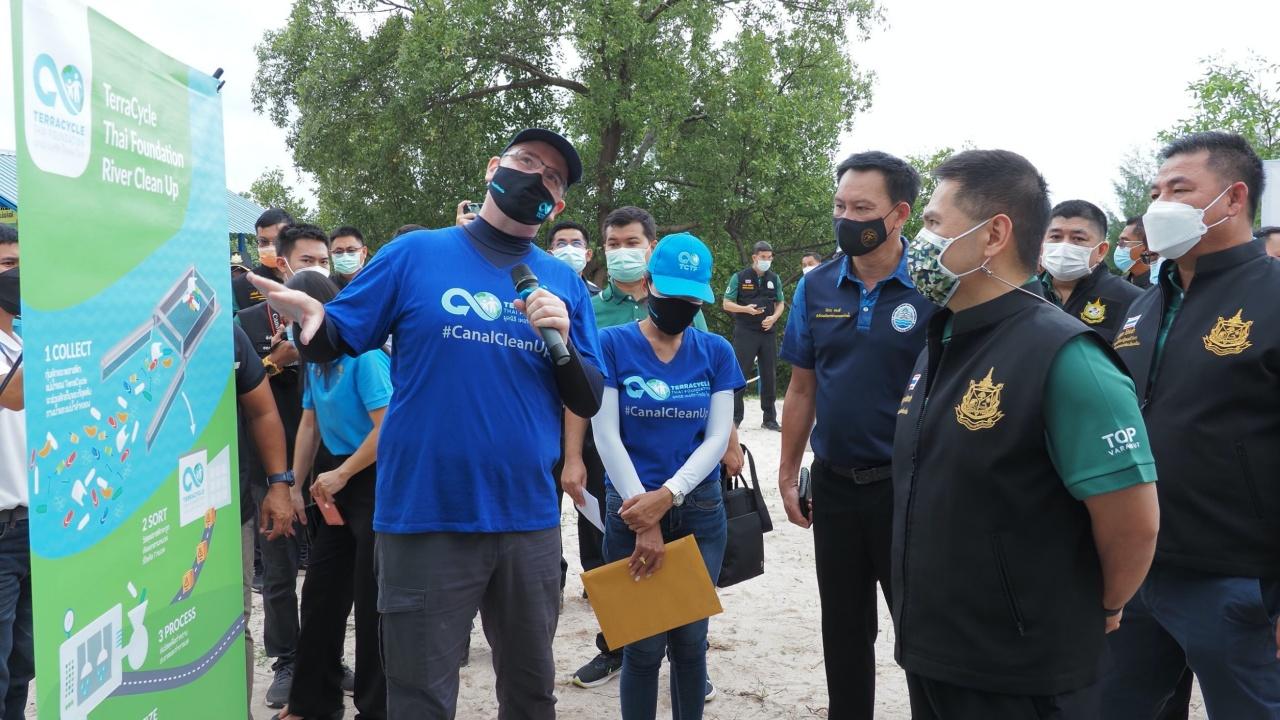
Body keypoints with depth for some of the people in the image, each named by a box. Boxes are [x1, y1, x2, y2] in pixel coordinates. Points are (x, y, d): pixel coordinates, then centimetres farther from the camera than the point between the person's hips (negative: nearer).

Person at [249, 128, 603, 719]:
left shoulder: (565, 284, 6)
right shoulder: (416, 253, -1)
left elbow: (589, 403, 6)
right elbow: (334, 341, 0)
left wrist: (562, 342, -13)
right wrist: (308, 315, -22)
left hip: (529, 520, 4)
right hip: (425, 518, -3)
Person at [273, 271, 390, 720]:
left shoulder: (363, 351, -18)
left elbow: (388, 427, -22)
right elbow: (310, 424, 14)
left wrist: (340, 475, -15)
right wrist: (295, 486, 10)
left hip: (375, 481, -8)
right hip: (339, 481, 8)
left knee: (371, 599, 1)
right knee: (321, 593, 14)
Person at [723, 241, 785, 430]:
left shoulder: (774, 279, 10)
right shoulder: (740, 278, -2)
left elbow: (780, 303, 17)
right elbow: (727, 304, 0)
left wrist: (774, 317, -3)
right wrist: (746, 309, -17)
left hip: (767, 332, 4)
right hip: (745, 333, -4)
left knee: (770, 375, 6)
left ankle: (770, 418, 16)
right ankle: (735, 417, 4)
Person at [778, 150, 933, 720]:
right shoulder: (816, 287, 2)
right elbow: (802, 389, 8)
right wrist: (787, 475, 7)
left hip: (907, 485, -4)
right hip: (833, 482, 4)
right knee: (843, 626, 17)